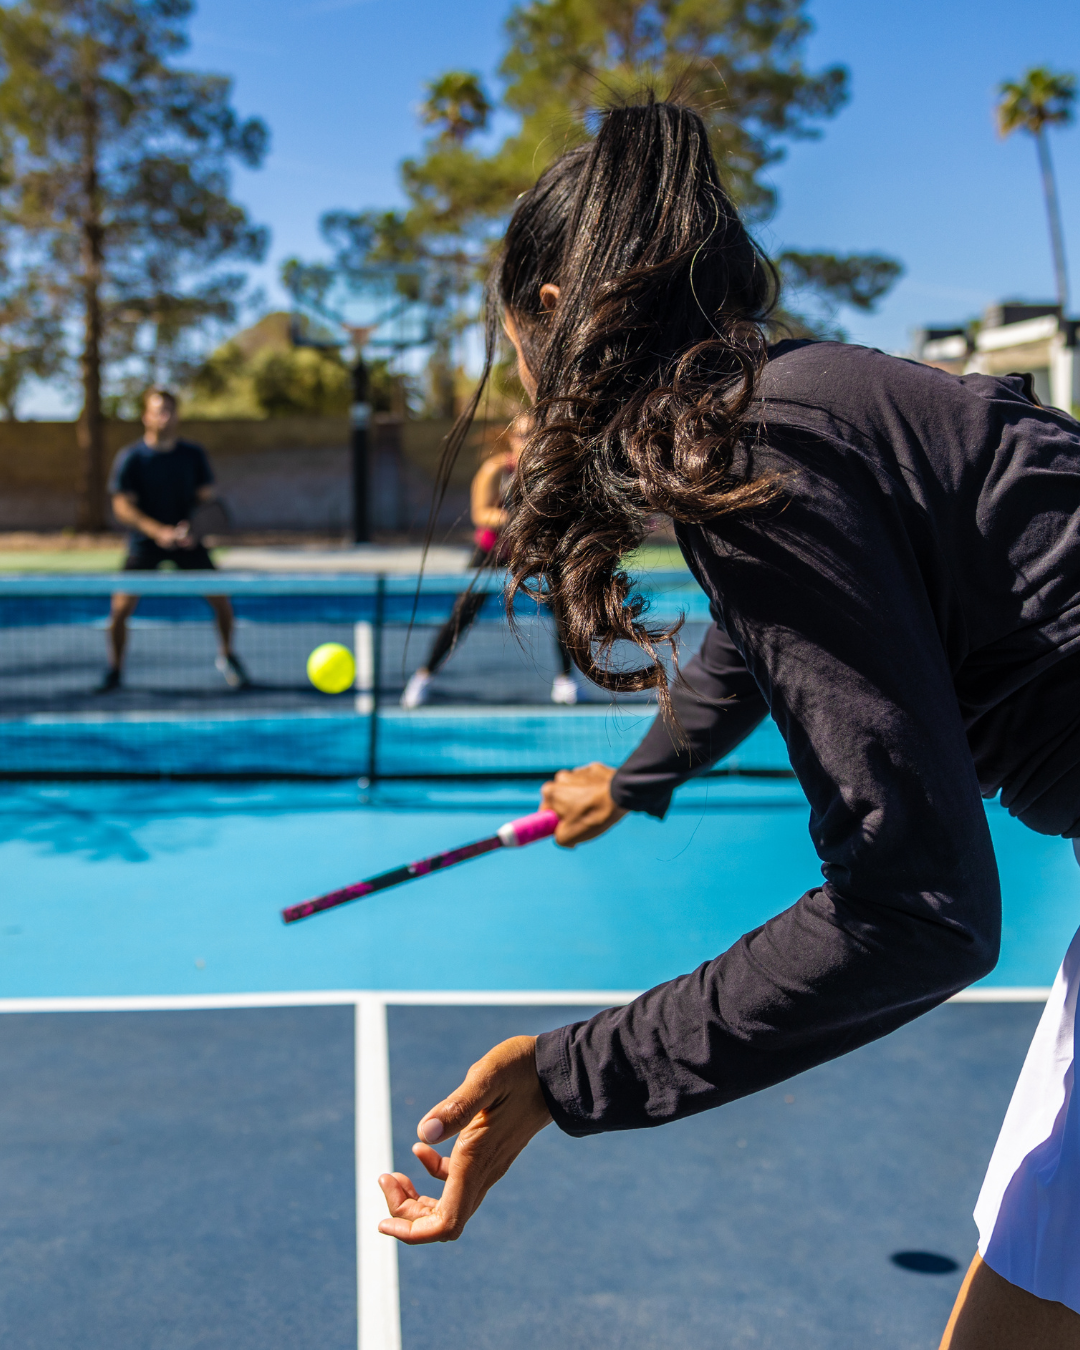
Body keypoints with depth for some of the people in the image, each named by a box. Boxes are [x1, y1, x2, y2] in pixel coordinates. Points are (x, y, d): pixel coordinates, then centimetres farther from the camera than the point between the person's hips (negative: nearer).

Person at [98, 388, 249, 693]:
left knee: (220, 599, -6)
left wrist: (193, 526, -20)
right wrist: (158, 531, -26)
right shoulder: (130, 459, -9)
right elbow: (122, 507, -13)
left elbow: (206, 497, 1)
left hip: (186, 539, 2)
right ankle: (114, 670, 10)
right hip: (145, 541, -2)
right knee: (121, 607, -12)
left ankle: (226, 656, 20)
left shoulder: (193, 454, -1)